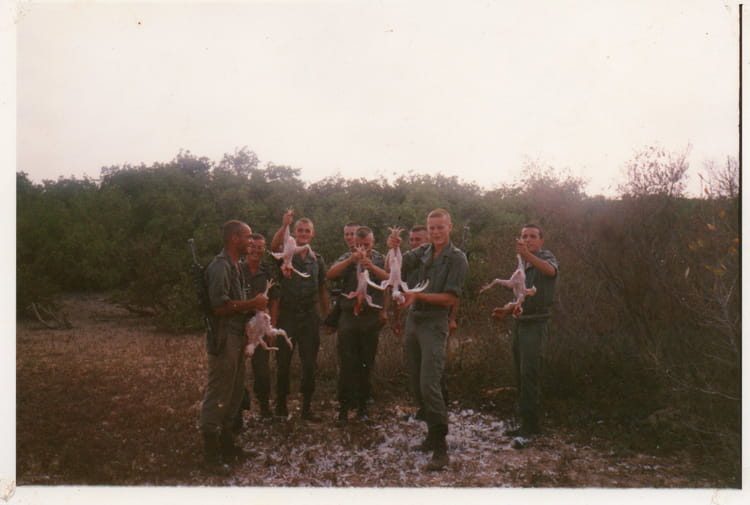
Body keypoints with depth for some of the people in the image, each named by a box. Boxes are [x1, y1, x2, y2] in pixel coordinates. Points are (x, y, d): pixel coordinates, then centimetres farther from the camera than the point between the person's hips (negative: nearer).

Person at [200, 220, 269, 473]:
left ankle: (227, 447, 29)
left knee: (233, 394, 17)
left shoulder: (235, 266, 16)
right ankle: (211, 455, 7)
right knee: (217, 397, -2)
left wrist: (254, 305, 8)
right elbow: (219, 306, -23)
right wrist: (252, 304, -16)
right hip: (224, 340, -10)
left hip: (237, 338, 10)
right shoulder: (220, 266, -16)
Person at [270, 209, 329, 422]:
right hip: (287, 314, -2)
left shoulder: (317, 260, 11)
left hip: (310, 316, 3)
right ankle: (281, 404, 19)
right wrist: (284, 225, -36)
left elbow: (322, 291, 14)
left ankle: (307, 407, 16)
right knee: (283, 361, 5)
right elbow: (274, 246, -23)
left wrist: (326, 316, 10)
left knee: (309, 364, 6)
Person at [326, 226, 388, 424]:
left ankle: (362, 406, 19)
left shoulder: (380, 259, 7)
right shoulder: (347, 258, 9)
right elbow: (330, 275, -8)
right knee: (346, 364, -1)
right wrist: (350, 260, -20)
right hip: (348, 316, 0)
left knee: (366, 365, 8)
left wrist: (371, 266, -24)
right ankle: (344, 407, 6)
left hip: (371, 317, 0)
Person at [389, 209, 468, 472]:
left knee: (429, 385, -14)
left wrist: (417, 296, -20)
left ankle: (441, 450, -9)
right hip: (413, 321, 7)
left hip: (435, 325, -7)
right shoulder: (423, 251, 10)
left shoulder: (457, 258, -6)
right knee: (416, 385, 13)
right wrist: (393, 249, -15)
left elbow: (450, 298, -11)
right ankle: (433, 433, 28)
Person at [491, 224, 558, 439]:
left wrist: (527, 254, -49)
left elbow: (550, 270, -33)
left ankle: (530, 423, -6)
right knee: (521, 375, 11)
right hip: (519, 323, 9)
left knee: (529, 374, -11)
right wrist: (507, 310, 13)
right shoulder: (523, 264, 19)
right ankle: (526, 421, 19)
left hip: (535, 324, -8)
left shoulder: (546, 257, -6)